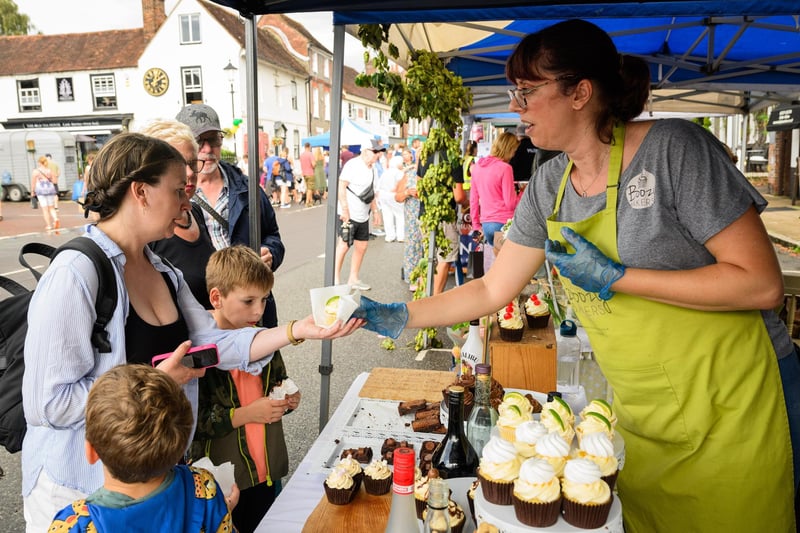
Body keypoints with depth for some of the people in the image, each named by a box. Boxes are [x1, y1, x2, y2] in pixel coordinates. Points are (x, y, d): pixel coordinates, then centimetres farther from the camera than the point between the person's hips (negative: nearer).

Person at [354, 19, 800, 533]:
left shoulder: (673, 147, -18)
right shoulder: (548, 187, 0)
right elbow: (493, 290, 5)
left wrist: (614, 278, -23)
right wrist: (401, 316, 0)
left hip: (733, 407, -5)